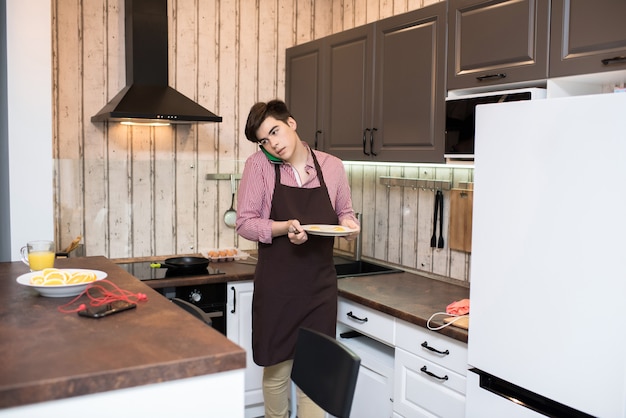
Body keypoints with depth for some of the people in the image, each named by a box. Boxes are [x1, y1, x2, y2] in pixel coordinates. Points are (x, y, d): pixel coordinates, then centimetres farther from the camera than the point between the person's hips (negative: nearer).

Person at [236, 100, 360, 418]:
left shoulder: (332, 167, 2)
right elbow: (245, 223, -5)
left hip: (320, 286, 1)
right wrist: (285, 228, -22)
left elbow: (343, 213, 14)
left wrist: (349, 224, -9)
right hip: (276, 286, -1)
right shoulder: (258, 165, -4)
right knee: (276, 367, 12)